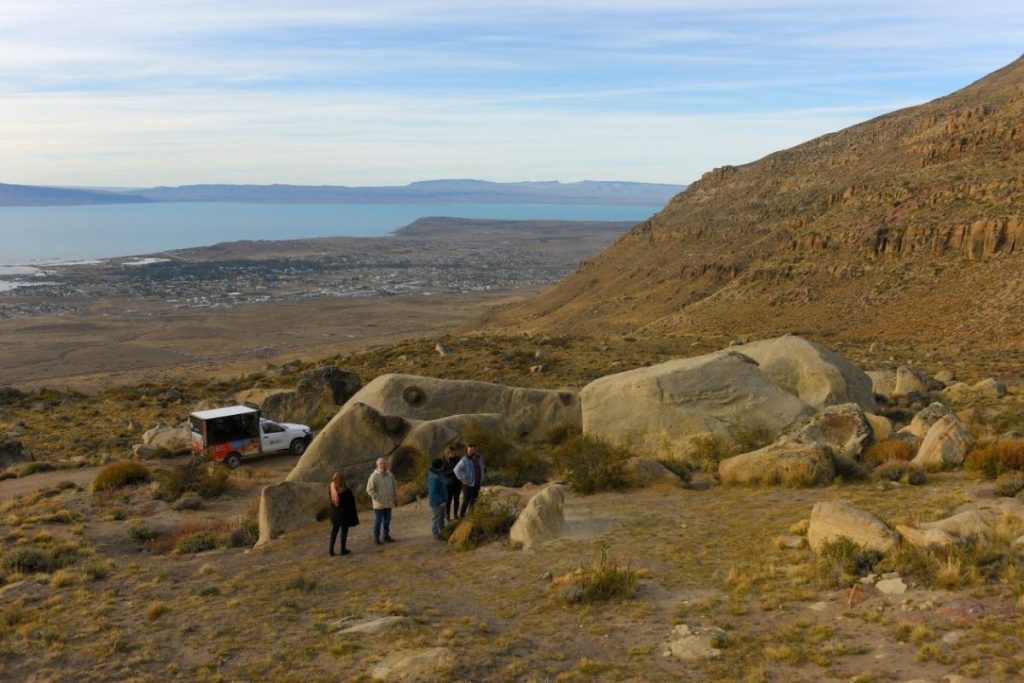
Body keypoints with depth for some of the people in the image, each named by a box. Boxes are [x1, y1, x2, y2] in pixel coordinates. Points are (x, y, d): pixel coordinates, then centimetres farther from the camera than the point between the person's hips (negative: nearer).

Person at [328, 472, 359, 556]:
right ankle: (343, 550, 17)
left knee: (334, 531, 16)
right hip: (344, 513, -5)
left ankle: (331, 550, 16)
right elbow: (350, 503, -17)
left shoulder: (331, 490, -8)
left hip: (334, 514, 5)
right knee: (344, 531, 10)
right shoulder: (346, 491, -23)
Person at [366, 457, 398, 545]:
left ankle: (386, 536, 22)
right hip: (379, 504, -5)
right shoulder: (374, 476, -11)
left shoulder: (390, 475, 6)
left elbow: (394, 487, 16)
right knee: (378, 521, 0)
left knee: (387, 521, 12)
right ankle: (376, 538, 10)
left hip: (388, 503, 5)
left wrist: (395, 497, 11)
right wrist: (377, 498, -15)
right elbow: (369, 489, -11)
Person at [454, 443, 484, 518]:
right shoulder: (465, 460, -16)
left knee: (474, 500, 14)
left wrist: (481, 479, 14)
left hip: (477, 484, 6)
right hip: (468, 484, -6)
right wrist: (463, 478, -21)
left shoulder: (479, 458, 4)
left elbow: (481, 468, 22)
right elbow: (457, 470, -23)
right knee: (466, 500, -5)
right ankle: (461, 515, 7)